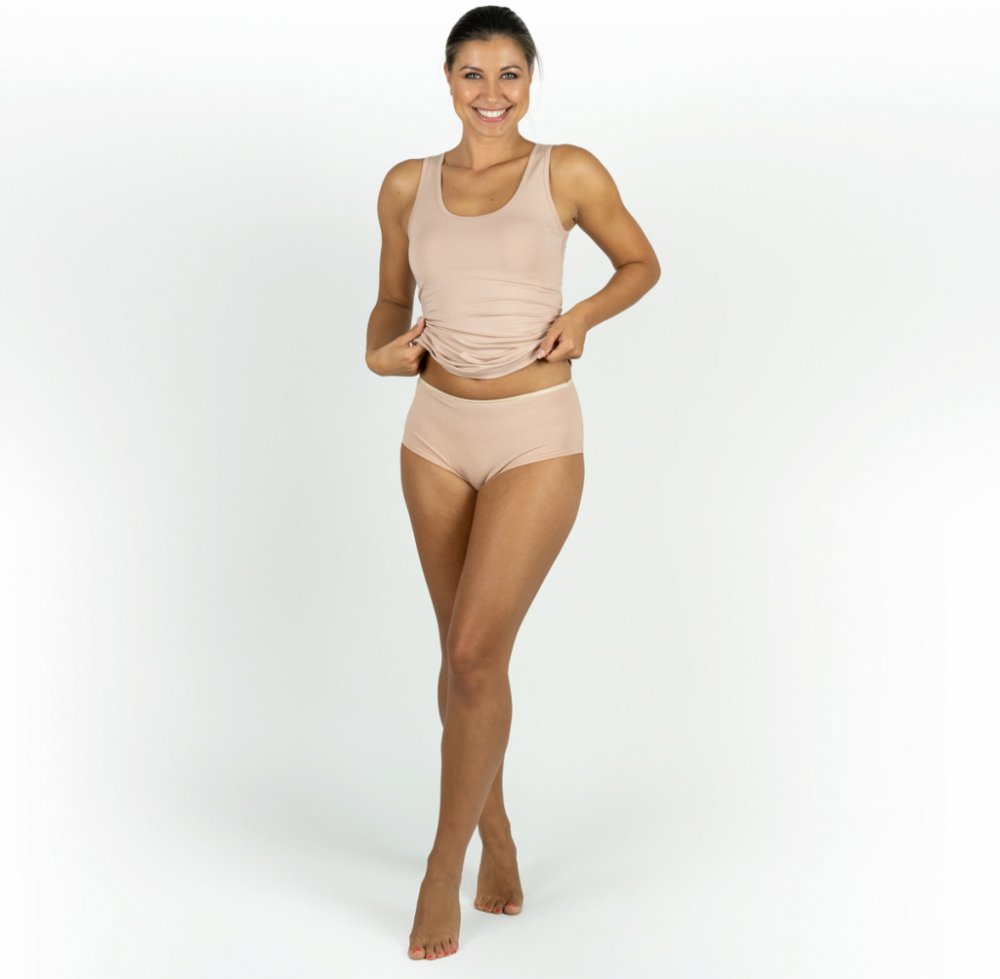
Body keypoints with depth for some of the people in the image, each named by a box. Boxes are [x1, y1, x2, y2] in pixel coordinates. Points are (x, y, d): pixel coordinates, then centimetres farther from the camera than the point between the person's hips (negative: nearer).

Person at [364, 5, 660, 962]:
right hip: (437, 431, 4)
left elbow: (641, 262, 9)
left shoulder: (568, 172, -4)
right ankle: (497, 838, 31)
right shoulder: (408, 185, 4)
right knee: (464, 654, 12)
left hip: (535, 436, -4)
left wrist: (585, 313, -10)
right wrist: (381, 352, -7)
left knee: (475, 652, -12)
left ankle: (443, 866, 4)